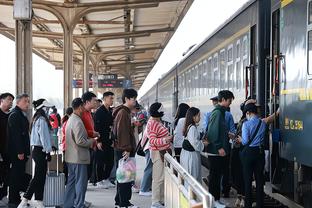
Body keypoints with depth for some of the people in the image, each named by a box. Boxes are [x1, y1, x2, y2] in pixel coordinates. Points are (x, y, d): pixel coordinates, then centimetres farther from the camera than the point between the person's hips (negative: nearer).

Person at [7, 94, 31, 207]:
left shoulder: (22, 115, 17)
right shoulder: (15, 115, -15)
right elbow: (16, 134, -21)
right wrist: (20, 152, -22)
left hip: (21, 151, 10)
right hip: (16, 152, -10)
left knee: (20, 175, 14)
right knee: (15, 176, -4)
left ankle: (17, 198, 22)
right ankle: (13, 201, 3)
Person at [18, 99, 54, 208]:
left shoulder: (37, 119, 16)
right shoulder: (42, 120, -14)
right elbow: (44, 137, -16)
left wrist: (49, 146, 16)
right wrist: (48, 151, -14)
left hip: (37, 150, 10)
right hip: (41, 151, -10)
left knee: (40, 177, 10)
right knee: (38, 177, -9)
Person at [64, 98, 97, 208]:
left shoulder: (71, 119, 14)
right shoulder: (78, 122, -19)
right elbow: (80, 141, -24)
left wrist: (89, 138, 17)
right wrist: (91, 141, -8)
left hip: (70, 157, 10)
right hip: (79, 157, -10)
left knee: (71, 182, 15)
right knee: (81, 182, -1)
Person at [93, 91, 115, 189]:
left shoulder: (111, 111, 13)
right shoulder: (99, 111, -10)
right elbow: (96, 127, -14)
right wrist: (98, 141, -18)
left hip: (109, 141, 7)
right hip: (102, 141, -7)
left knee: (110, 161, 10)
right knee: (101, 161, 0)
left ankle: (106, 179, 22)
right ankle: (99, 181, 9)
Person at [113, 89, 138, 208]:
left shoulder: (126, 112, 18)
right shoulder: (123, 113, -15)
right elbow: (122, 132, -21)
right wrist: (127, 149, -21)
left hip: (122, 149, 10)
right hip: (123, 150, -10)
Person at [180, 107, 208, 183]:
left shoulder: (189, 126, 11)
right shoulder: (192, 128, -20)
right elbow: (194, 143, -25)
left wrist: (201, 141, 10)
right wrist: (203, 144, -9)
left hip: (186, 153, 10)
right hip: (191, 154, -10)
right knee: (193, 176, -4)